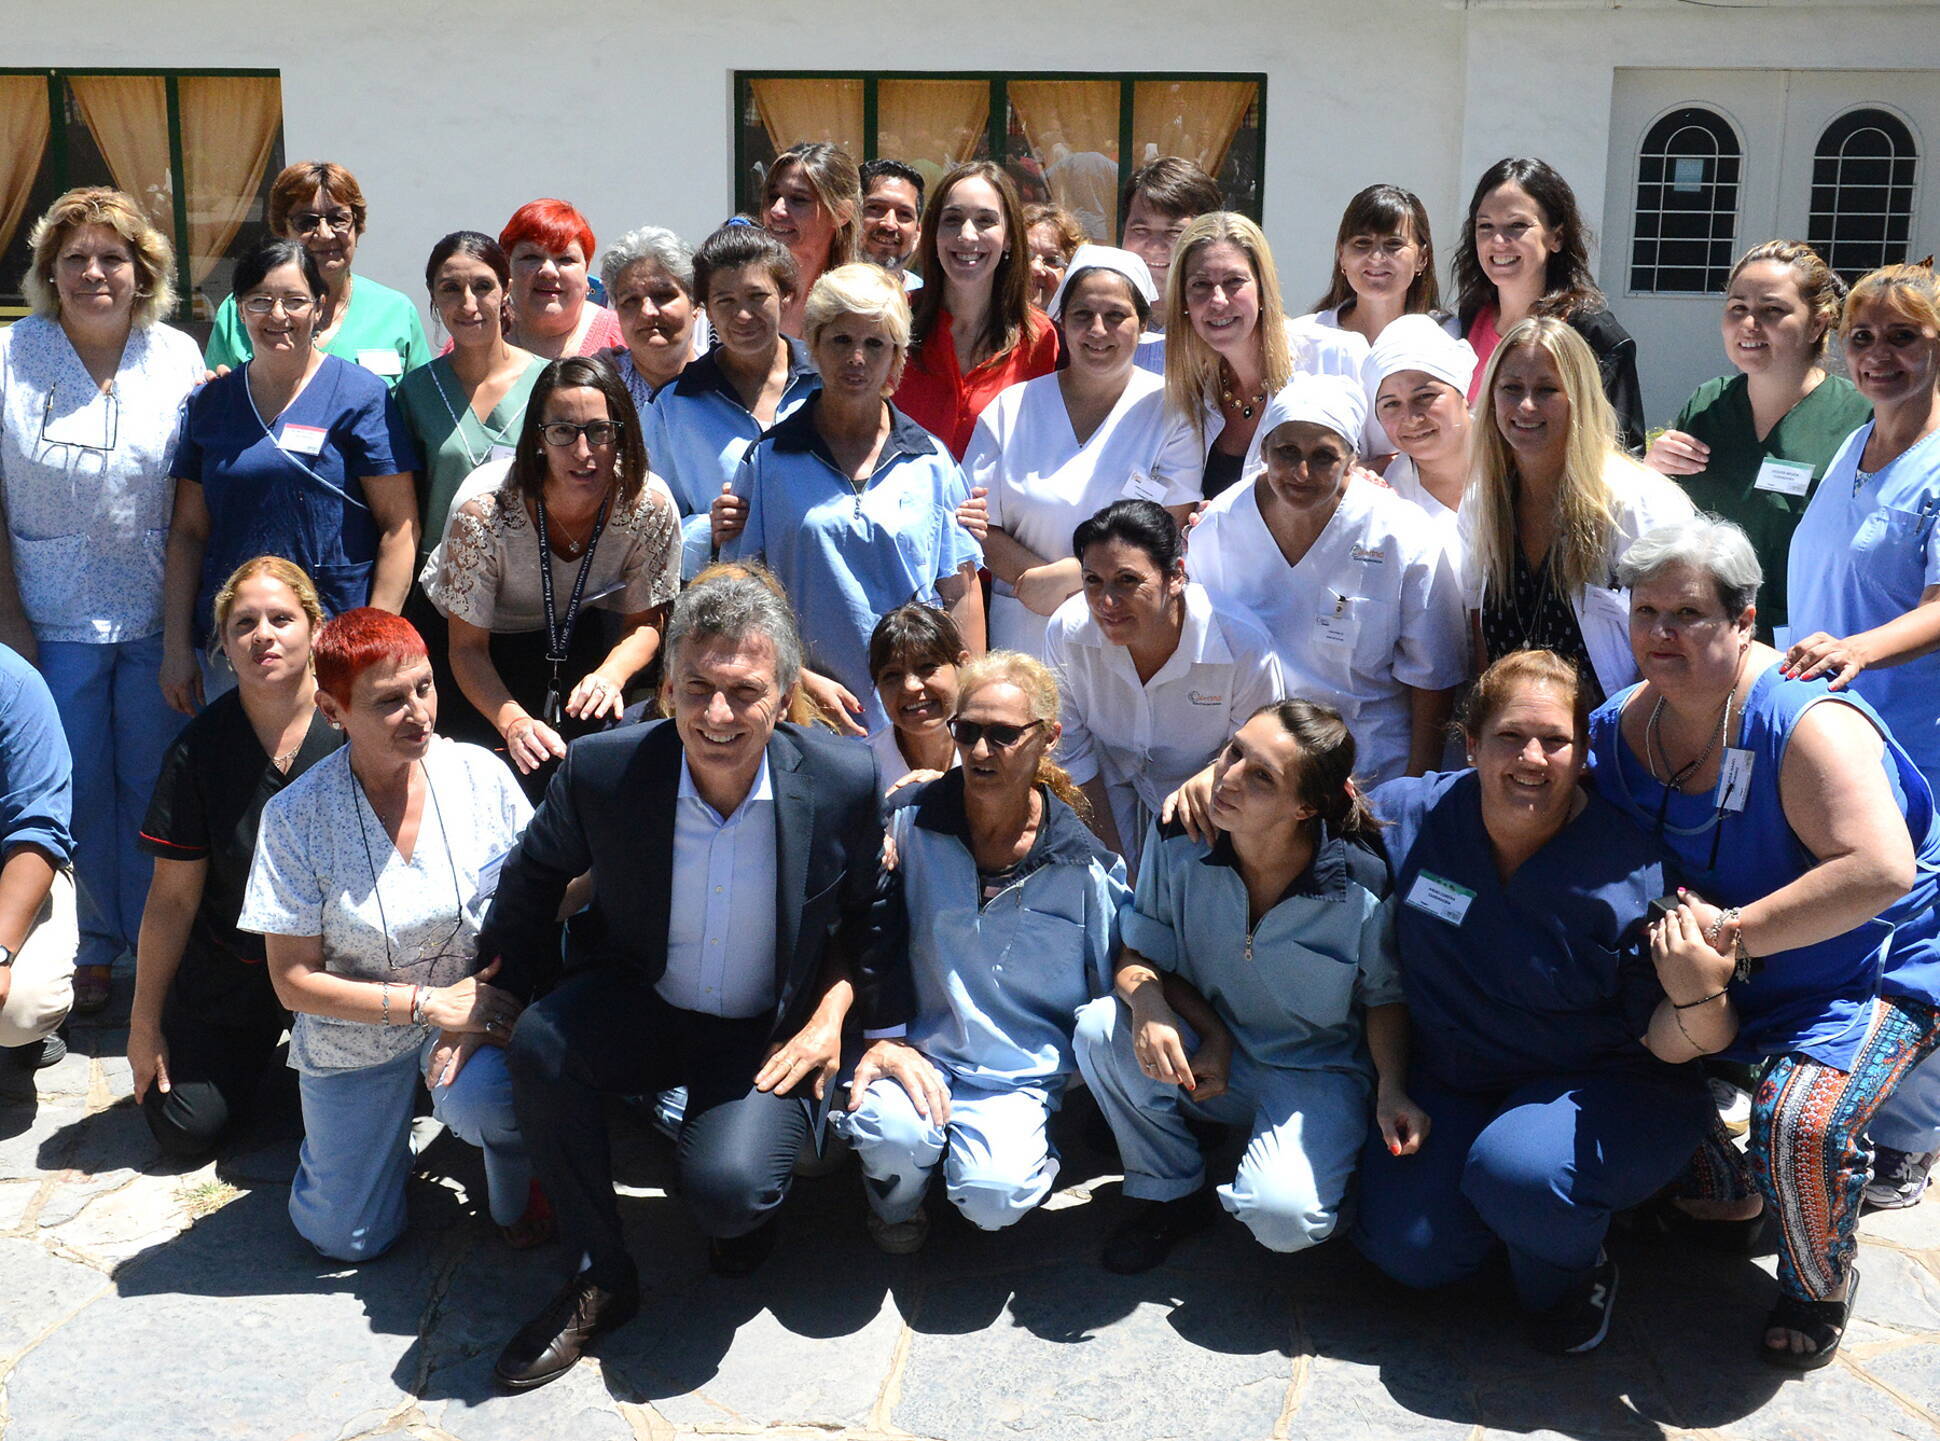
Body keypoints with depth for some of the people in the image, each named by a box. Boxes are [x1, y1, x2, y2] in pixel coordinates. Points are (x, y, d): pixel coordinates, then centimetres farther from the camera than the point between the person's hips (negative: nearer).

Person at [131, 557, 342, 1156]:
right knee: (184, 1129, 0)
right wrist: (144, 1020, -1)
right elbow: (174, 896, -4)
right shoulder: (200, 746, -9)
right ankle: (260, 1040, 29)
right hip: (228, 966, 2)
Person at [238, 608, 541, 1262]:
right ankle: (390, 1122, 34)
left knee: (482, 1097, -34)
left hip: (476, 1002, 0)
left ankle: (516, 1191, 2)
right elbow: (294, 981, -11)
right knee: (349, 1240, 2)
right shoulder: (296, 817, -15)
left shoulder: (479, 773, -11)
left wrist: (481, 1012, -21)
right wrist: (428, 1005, -20)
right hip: (356, 1030, 1)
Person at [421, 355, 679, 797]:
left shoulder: (650, 508, -24)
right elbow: (468, 647, -22)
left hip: (573, 633, 3)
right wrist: (513, 721, -41)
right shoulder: (483, 514, -32)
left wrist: (611, 674, -29)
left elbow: (645, 620, -7)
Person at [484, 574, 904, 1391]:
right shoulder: (602, 770, -16)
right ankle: (598, 1279, -7)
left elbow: (869, 914, 3)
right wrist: (506, 992, 4)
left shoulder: (845, 781, -16)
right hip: (640, 1007, 2)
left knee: (724, 1191, -28)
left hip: (769, 1033, -2)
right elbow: (532, 876, 6)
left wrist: (836, 1012, -10)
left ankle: (751, 1201, 15)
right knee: (539, 1043, -29)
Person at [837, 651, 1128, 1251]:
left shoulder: (1084, 864, -5)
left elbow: (1111, 991, 6)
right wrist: (880, 1037, -8)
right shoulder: (910, 823, -5)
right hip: (917, 1049, 1)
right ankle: (895, 1197, 8)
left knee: (993, 1196, -25)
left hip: (1021, 1074, 0)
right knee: (894, 1133, -31)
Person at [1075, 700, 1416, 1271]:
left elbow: (1385, 997, -3)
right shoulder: (1179, 842, -15)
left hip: (1315, 1072, -3)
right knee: (1099, 1027, -27)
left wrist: (1392, 1090, -19)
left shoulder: (1362, 886, -21)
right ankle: (1173, 1195, -2)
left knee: (1283, 1217, -31)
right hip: (1206, 1057, 3)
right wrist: (1146, 998, -28)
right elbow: (1140, 954, -5)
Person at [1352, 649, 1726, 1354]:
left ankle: (1573, 1275, 3)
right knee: (1406, 1247, -15)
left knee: (1516, 1170, -35)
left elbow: (1667, 1044, -16)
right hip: (1451, 1085, 4)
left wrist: (1699, 1001, -38)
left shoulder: (1628, 872, -19)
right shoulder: (1410, 815, -9)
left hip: (1599, 1087, -4)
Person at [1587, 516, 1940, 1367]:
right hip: (1725, 978, 7)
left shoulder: (1804, 720, -27)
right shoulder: (1620, 726, -4)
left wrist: (1733, 932, -33)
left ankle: (1819, 1286, 5)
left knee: (1800, 1120, -28)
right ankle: (1720, 1196, 24)